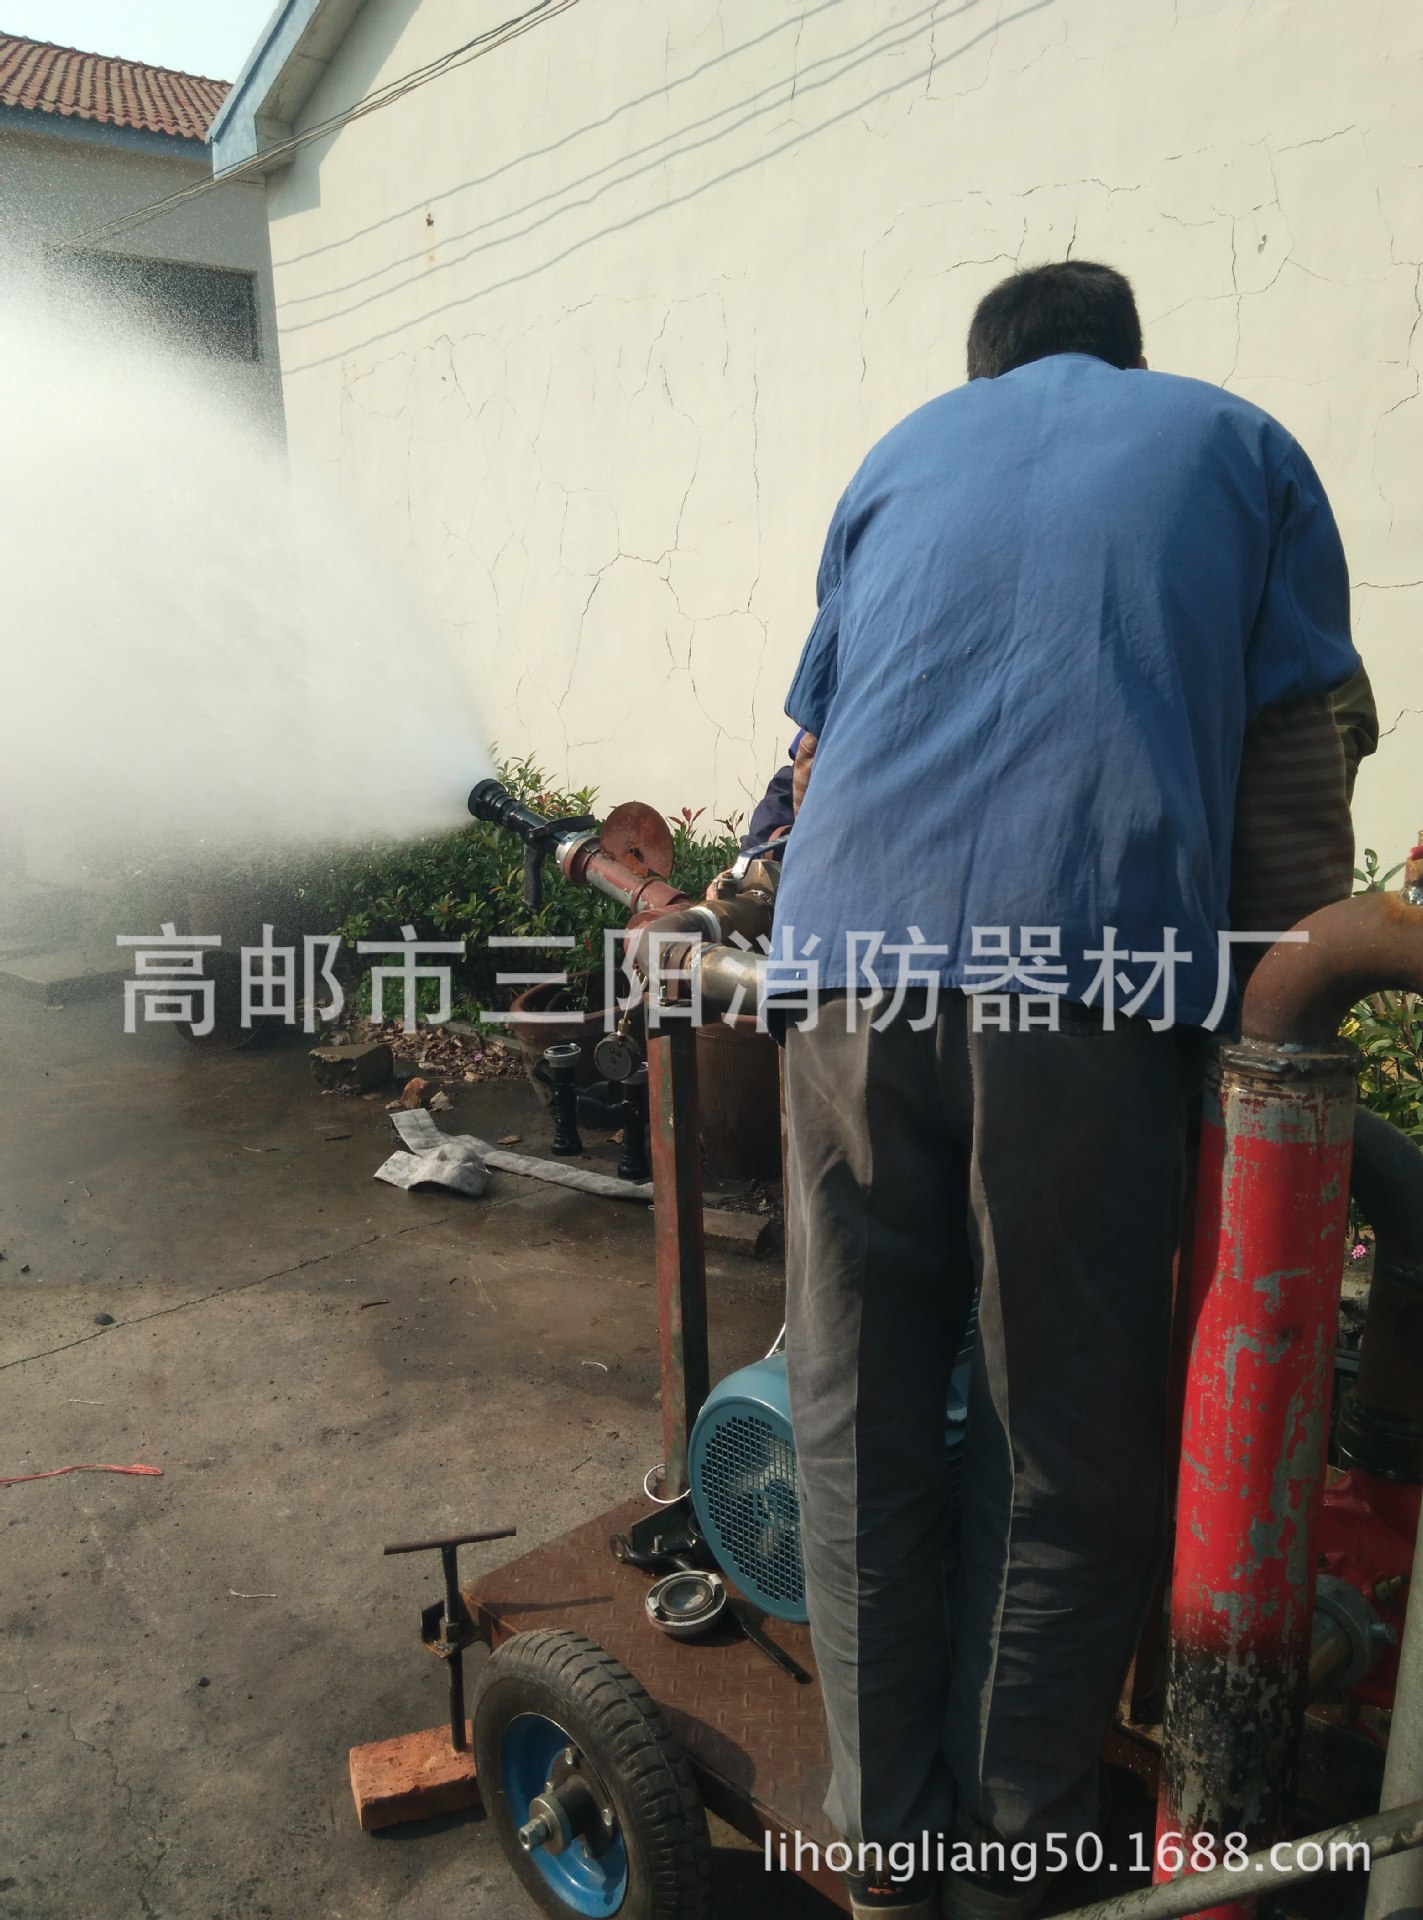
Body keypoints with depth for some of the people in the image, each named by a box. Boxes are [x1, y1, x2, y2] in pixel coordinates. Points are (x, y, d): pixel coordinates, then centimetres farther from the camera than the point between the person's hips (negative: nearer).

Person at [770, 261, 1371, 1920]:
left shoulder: (900, 452, 28)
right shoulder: (1238, 446, 22)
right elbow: (1297, 777, 12)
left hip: (847, 958, 3)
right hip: (1090, 975, -2)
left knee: (859, 1426, 12)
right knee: (1066, 1454, 11)